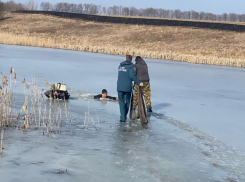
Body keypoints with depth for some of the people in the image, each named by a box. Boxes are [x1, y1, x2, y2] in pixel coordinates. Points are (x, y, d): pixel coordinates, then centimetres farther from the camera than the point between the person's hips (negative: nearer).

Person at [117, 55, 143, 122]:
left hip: (120, 87, 3)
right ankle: (124, 116, 22)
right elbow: (132, 75, -19)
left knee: (121, 103, 6)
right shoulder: (131, 66, -5)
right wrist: (139, 82, -14)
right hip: (127, 87, -3)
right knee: (127, 102, 15)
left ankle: (122, 117, -4)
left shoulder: (120, 65, 12)